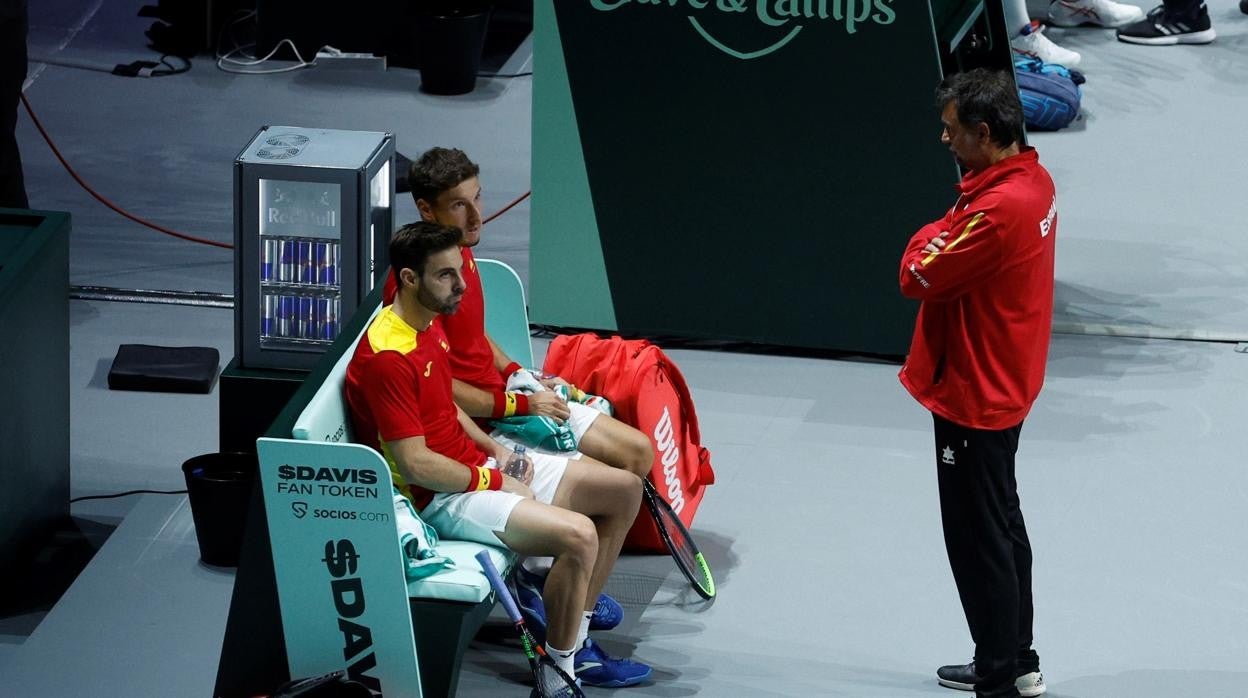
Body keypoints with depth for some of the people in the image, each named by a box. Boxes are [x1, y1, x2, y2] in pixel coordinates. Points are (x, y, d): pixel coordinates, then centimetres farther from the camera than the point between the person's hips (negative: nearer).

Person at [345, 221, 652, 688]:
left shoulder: (430, 324, 7)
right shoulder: (388, 358, -25)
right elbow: (416, 465, -25)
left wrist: (493, 448, 5)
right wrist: (493, 483, -13)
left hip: (476, 465, 10)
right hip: (440, 497, -10)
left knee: (624, 490, 9)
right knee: (579, 535, -29)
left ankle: (575, 633, 15)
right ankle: (560, 670, -11)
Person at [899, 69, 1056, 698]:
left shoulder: (998, 209, -30)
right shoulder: (1033, 179, 2)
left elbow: (918, 279, -22)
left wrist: (931, 237, -7)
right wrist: (946, 237, -6)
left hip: (973, 398, -10)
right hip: (1003, 387, 10)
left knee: (979, 540, 1)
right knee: (1002, 525, 20)